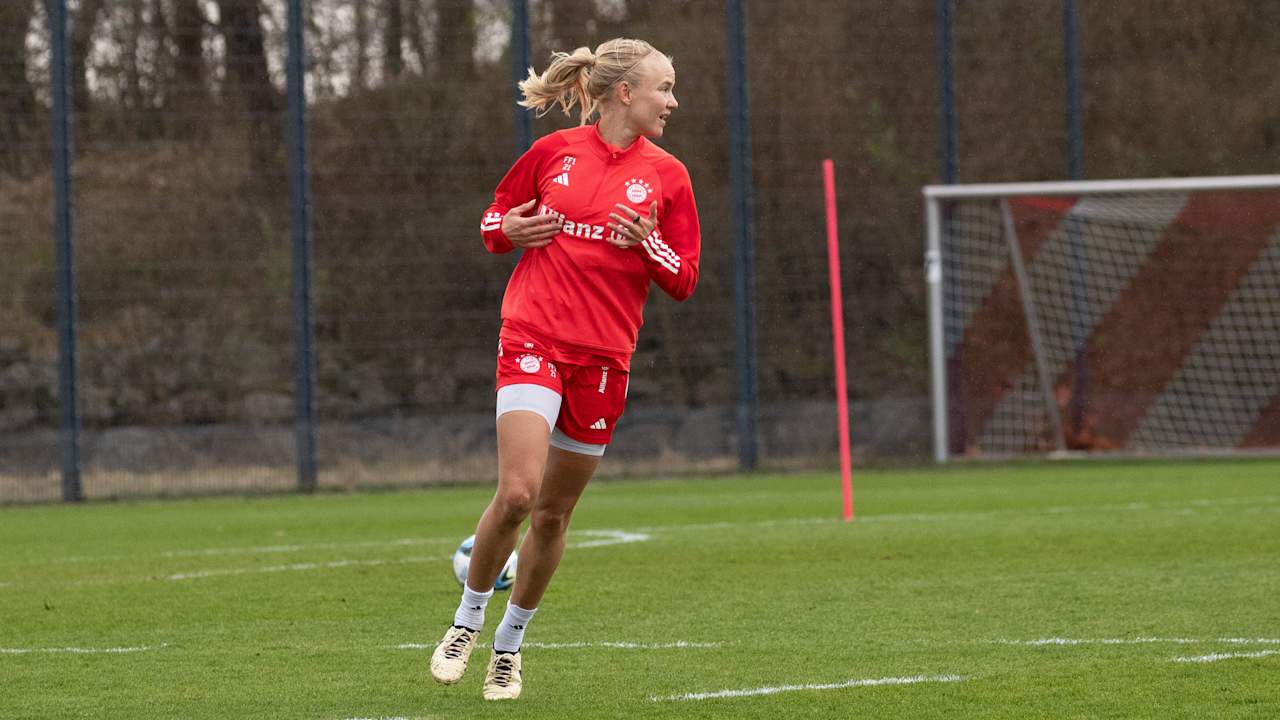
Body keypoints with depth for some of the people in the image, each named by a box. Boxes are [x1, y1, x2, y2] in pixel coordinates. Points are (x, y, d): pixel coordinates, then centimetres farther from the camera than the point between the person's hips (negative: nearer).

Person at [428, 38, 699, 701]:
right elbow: (493, 220, 17)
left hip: (603, 359, 2)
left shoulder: (667, 175, 6)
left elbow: (683, 281, 8)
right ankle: (467, 622, 2)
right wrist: (510, 230, -6)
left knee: (553, 514, 7)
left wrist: (648, 245, -11)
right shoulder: (554, 152, 3)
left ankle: (509, 645, 25)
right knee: (516, 493, -19)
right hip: (533, 341, -2)